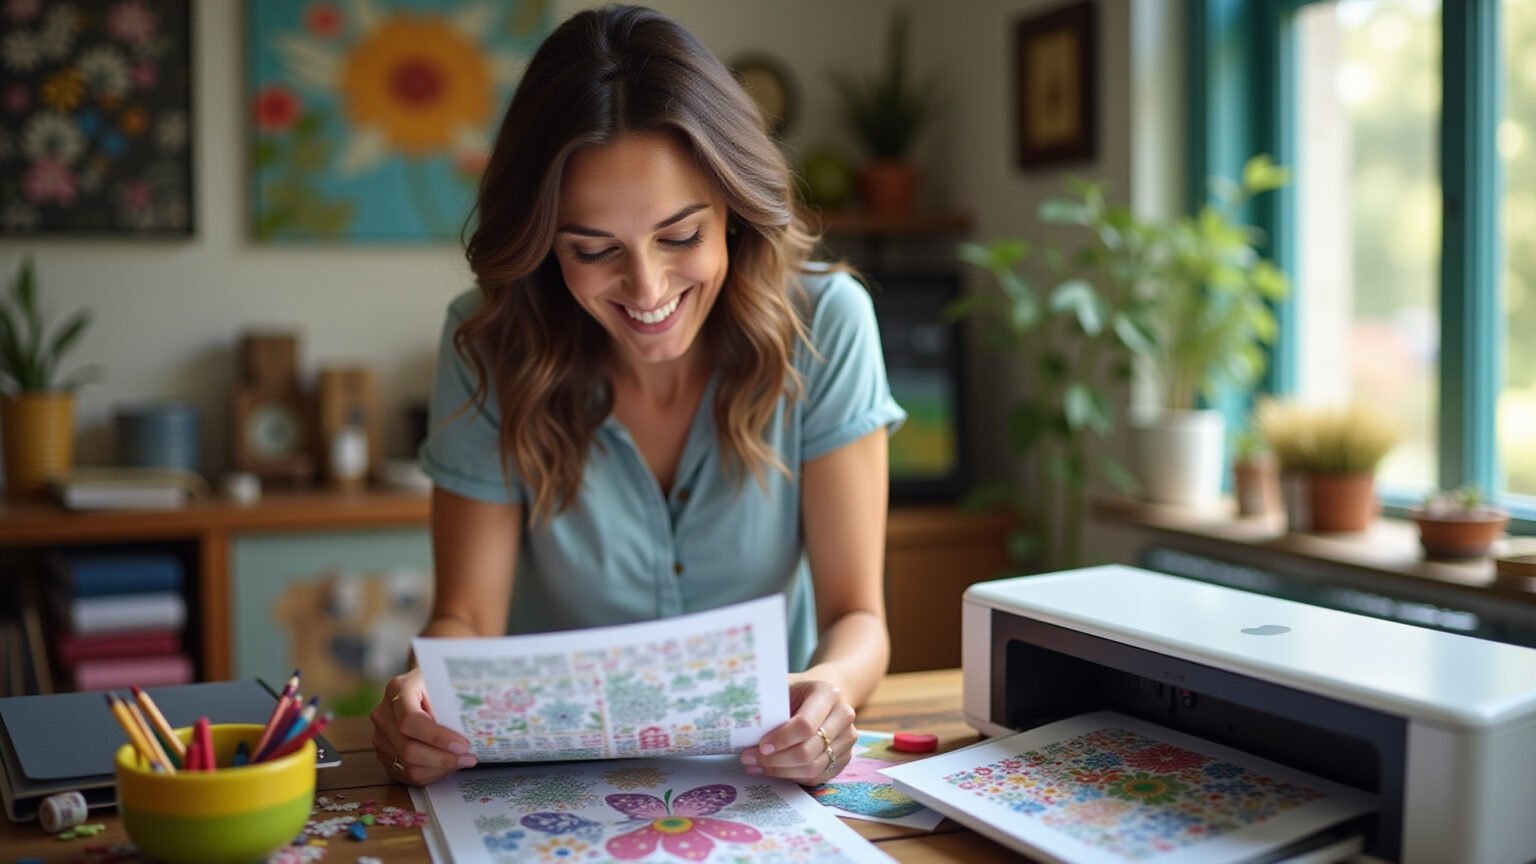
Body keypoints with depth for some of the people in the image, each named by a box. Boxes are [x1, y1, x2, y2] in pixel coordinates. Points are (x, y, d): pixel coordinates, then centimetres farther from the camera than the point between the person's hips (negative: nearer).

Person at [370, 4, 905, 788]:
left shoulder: (823, 324, -13)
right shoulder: (489, 346, -11)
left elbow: (856, 615, -12)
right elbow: (468, 616, -7)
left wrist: (829, 688, -35)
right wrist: (427, 692, -31)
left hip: (768, 766, 0)